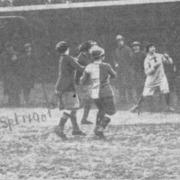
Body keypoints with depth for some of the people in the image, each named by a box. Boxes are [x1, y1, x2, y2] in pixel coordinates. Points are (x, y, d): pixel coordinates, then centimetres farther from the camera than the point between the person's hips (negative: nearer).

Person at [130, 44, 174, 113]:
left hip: (161, 77, 2)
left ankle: (168, 107, 6)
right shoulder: (147, 60, -14)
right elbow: (147, 72, -19)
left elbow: (169, 62, 2)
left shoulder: (159, 56, -4)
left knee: (166, 92, -14)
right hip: (151, 79, -2)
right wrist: (154, 67, -30)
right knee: (145, 95, 3)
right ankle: (138, 106, 28)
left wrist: (167, 58, -19)